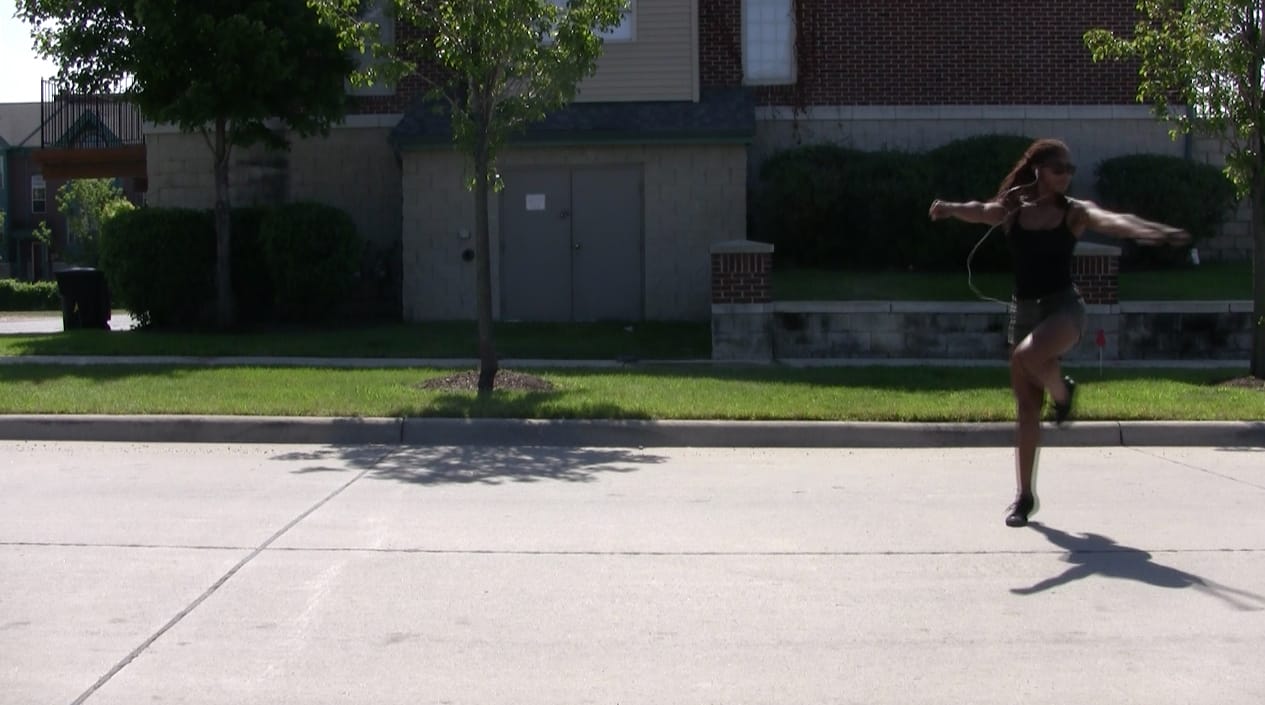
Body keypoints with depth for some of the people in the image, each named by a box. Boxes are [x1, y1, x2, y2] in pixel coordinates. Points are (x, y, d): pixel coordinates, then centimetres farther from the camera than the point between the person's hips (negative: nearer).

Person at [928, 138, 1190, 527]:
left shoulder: (1074, 212, -1)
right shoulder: (1012, 209, 3)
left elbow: (1113, 221, -18)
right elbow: (981, 211, -15)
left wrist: (1156, 232, -38)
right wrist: (952, 209, -39)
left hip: (1063, 305, -2)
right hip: (1023, 308, 2)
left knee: (1028, 356, -34)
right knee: (1026, 408, 3)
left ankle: (1062, 392, 1)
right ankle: (1024, 495, 13)